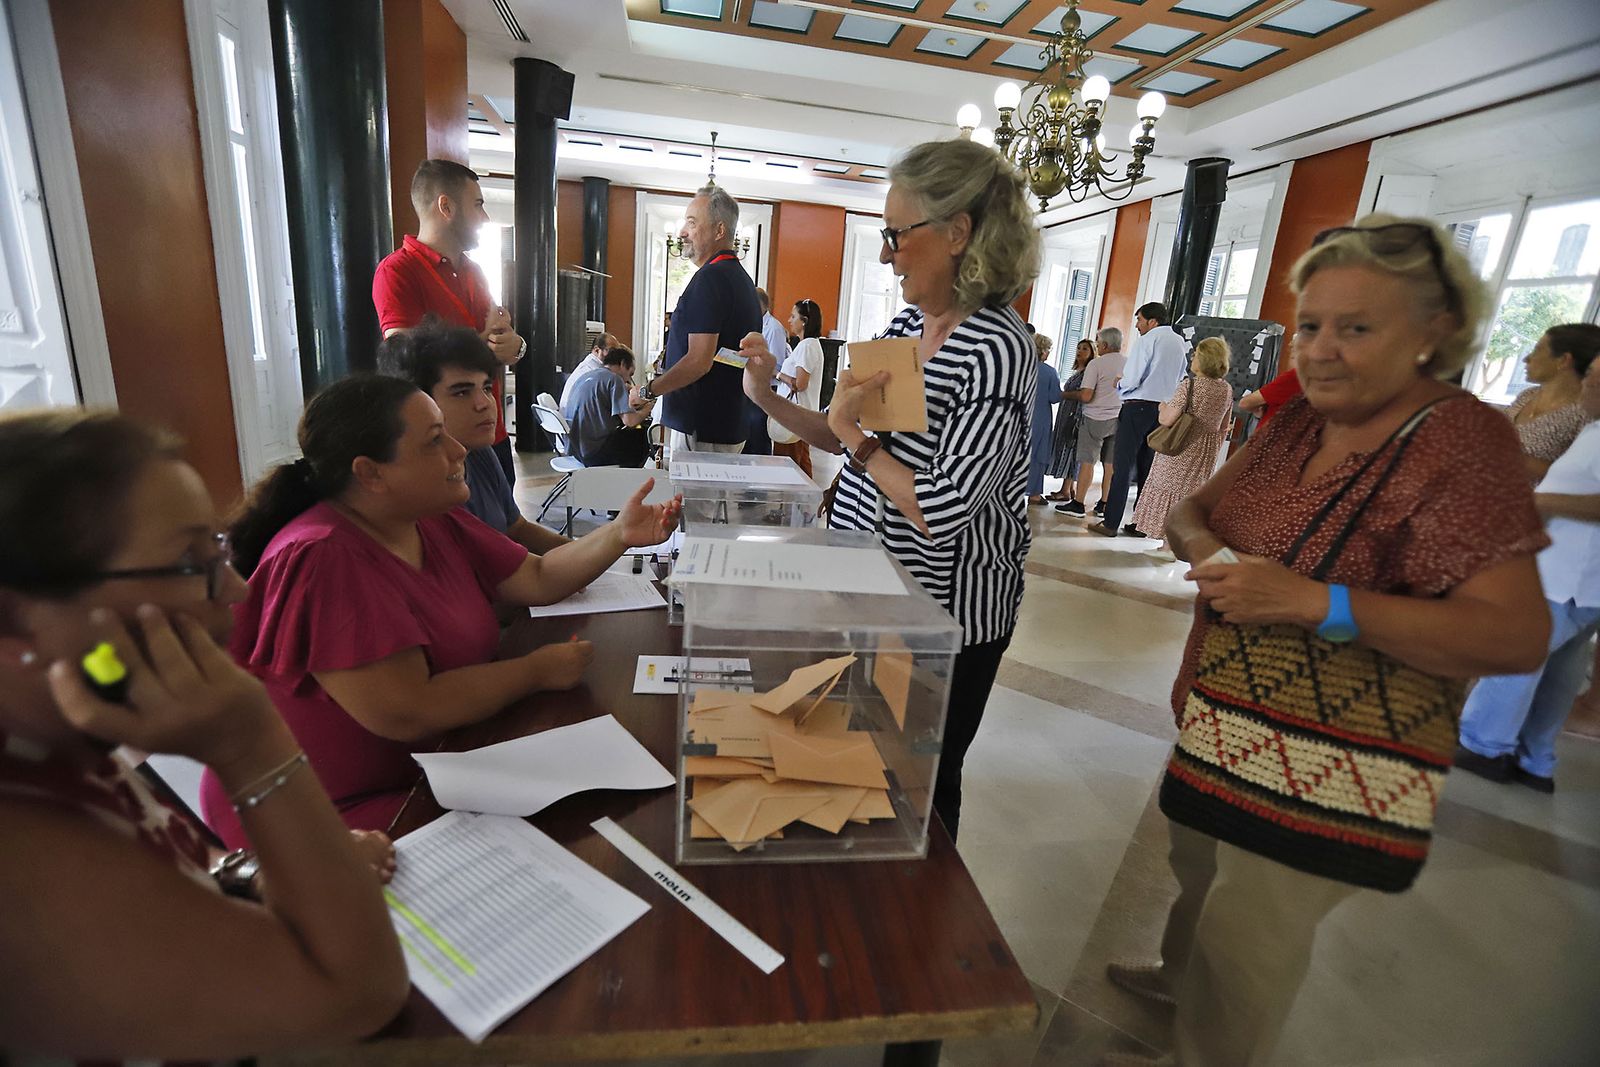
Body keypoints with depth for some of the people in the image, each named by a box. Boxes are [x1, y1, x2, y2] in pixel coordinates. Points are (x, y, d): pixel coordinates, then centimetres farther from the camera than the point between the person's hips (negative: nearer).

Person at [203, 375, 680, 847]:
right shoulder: (323, 559, -26)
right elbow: (407, 714, -29)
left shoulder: (435, 524, 0)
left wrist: (620, 534, -5)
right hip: (345, 814, -7)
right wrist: (537, 670, -19)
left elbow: (538, 579, 7)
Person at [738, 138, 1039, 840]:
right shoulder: (906, 323, 4)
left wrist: (852, 430, -18)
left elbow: (939, 513, -28)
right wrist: (769, 398, 0)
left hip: (944, 616, -8)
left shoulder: (997, 349, -22)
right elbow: (852, 441, 11)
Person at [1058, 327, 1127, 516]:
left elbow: (1086, 396, -15)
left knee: (1087, 461, -1)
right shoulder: (1129, 363, 3)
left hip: (1096, 418, -5)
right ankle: (1104, 504, 15)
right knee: (1110, 463, 9)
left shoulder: (1096, 364, -12)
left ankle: (1078, 503, 0)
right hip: (1120, 418, 5)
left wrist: (1074, 395, 4)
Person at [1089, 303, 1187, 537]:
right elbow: (1180, 379, 19)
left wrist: (1119, 388, 6)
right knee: (1147, 467, 11)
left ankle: (1110, 523, -4)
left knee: (1122, 465, -4)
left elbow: (1131, 379, -14)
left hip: (1138, 406, -7)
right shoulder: (1180, 343, 13)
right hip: (1165, 409, 7)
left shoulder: (1148, 340, -9)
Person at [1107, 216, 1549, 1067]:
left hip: (1331, 763, -7)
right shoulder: (1299, 419, 2)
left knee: (1244, 944, 7)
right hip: (1225, 718, 7)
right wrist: (1209, 553, -16)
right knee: (1196, 868, 28)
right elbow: (1190, 510, 6)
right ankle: (1176, 973, 55)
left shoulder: (1459, 440, -18)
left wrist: (1310, 600, -33)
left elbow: (1518, 636, -24)